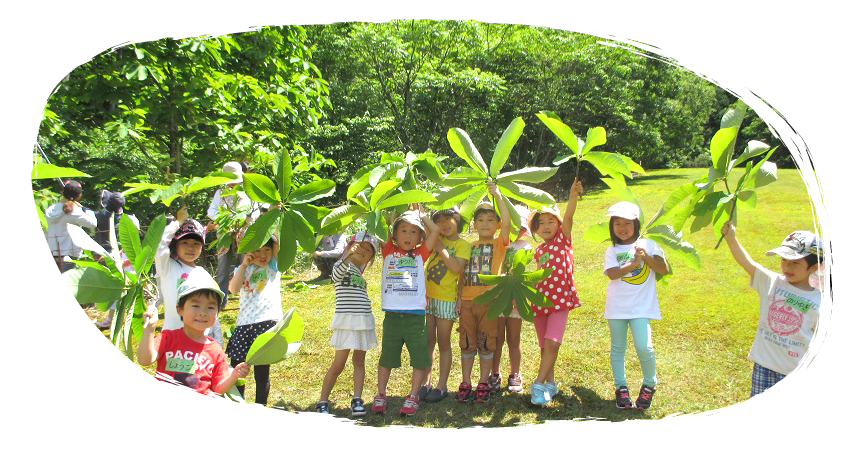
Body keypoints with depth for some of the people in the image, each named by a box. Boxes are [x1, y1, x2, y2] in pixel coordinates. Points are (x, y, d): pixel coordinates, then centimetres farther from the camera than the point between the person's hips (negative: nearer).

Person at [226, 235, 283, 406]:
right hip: (243, 324, 3)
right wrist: (244, 264, -7)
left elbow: (279, 243, -5)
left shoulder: (273, 266, 9)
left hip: (267, 322, -3)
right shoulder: (242, 270, 14)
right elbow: (233, 289, -5)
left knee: (261, 370, 1)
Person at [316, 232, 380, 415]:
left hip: (364, 320, 7)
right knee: (338, 364, -6)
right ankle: (322, 403, 1)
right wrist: (348, 256, -44)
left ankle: (357, 401, 6)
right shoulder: (342, 265, -6)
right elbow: (336, 274, -30)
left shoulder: (359, 272, 16)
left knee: (359, 360, 5)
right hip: (346, 320, -7)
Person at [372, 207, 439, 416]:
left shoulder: (420, 254, 9)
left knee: (420, 358, 1)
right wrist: (394, 216, 11)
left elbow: (435, 231, 2)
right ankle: (380, 396, 18)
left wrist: (421, 215, 13)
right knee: (386, 357, 9)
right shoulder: (388, 252, 10)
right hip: (392, 315, 0)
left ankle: (413, 397, 13)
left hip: (415, 316, 0)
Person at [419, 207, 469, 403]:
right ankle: (425, 383, 15)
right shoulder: (437, 239, 9)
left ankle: (442, 386, 11)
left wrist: (440, 248, -15)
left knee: (443, 343, 5)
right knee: (428, 342, 8)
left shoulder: (462, 244, -5)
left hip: (447, 299, -4)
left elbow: (456, 267, -18)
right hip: (427, 296, 4)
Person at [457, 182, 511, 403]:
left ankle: (483, 383, 12)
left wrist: (498, 197, -19)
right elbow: (462, 274, 13)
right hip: (468, 300, 3)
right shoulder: (469, 247, 12)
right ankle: (466, 383, 14)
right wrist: (459, 297, 5)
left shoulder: (499, 244, 2)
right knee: (467, 343, 7)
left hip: (489, 300, -3)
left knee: (487, 343, 3)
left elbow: (507, 223, -16)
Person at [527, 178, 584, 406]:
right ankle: (550, 383, 22)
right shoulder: (538, 251, 13)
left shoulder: (563, 239, 0)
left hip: (560, 300, -5)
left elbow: (568, 217, -18)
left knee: (552, 343, -17)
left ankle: (539, 384, -13)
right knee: (545, 346, 10)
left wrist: (573, 195, -33)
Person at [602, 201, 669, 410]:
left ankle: (649, 385, 11)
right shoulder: (612, 251, 5)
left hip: (642, 306, -2)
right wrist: (634, 263, -17)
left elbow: (664, 269, -2)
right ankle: (621, 387, 23)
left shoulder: (648, 245, 5)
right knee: (618, 348, 9)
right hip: (617, 306, 2)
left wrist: (647, 257, -15)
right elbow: (611, 274, -12)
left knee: (643, 347, -12)